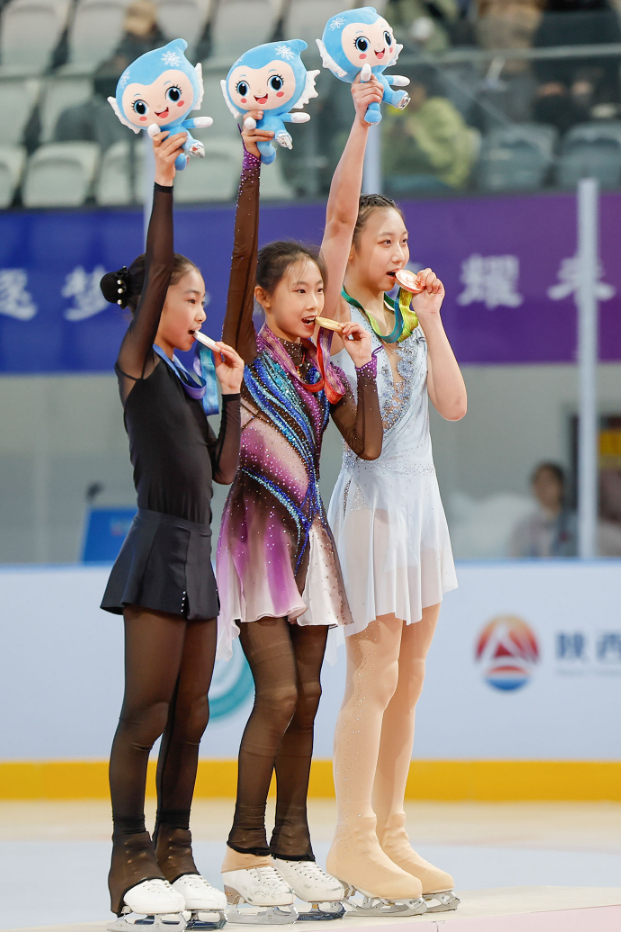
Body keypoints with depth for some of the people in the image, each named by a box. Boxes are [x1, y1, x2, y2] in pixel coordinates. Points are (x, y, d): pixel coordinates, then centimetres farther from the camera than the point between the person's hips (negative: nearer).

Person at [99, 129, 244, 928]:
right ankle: (131, 866, -6)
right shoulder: (137, 363, -2)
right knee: (146, 713, -8)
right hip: (157, 548, -8)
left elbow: (222, 469, 16)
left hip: (196, 558, 8)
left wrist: (231, 395, 12)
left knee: (189, 718, 7)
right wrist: (162, 184, -17)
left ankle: (175, 858, 12)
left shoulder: (184, 382, 18)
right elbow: (156, 268, -14)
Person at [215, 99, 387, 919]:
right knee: (278, 693, -12)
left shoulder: (324, 369, 11)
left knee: (305, 695, 5)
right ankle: (245, 852, -5)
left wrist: (365, 363, -3)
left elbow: (368, 446, 3)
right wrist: (253, 167, -23)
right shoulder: (246, 350, -4)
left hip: (308, 532, 6)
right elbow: (242, 256, -17)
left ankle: (293, 849, 9)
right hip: (257, 528, -6)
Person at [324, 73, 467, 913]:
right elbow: (339, 213, -18)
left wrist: (430, 322, -1)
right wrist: (362, 123, -22)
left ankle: (388, 833, 12)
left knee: (407, 678, 7)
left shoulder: (406, 318, 13)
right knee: (374, 675, -9)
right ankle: (352, 842, -6)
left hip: (421, 498, 7)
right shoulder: (336, 311, -5)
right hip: (370, 497, -7)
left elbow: (454, 405, 4)